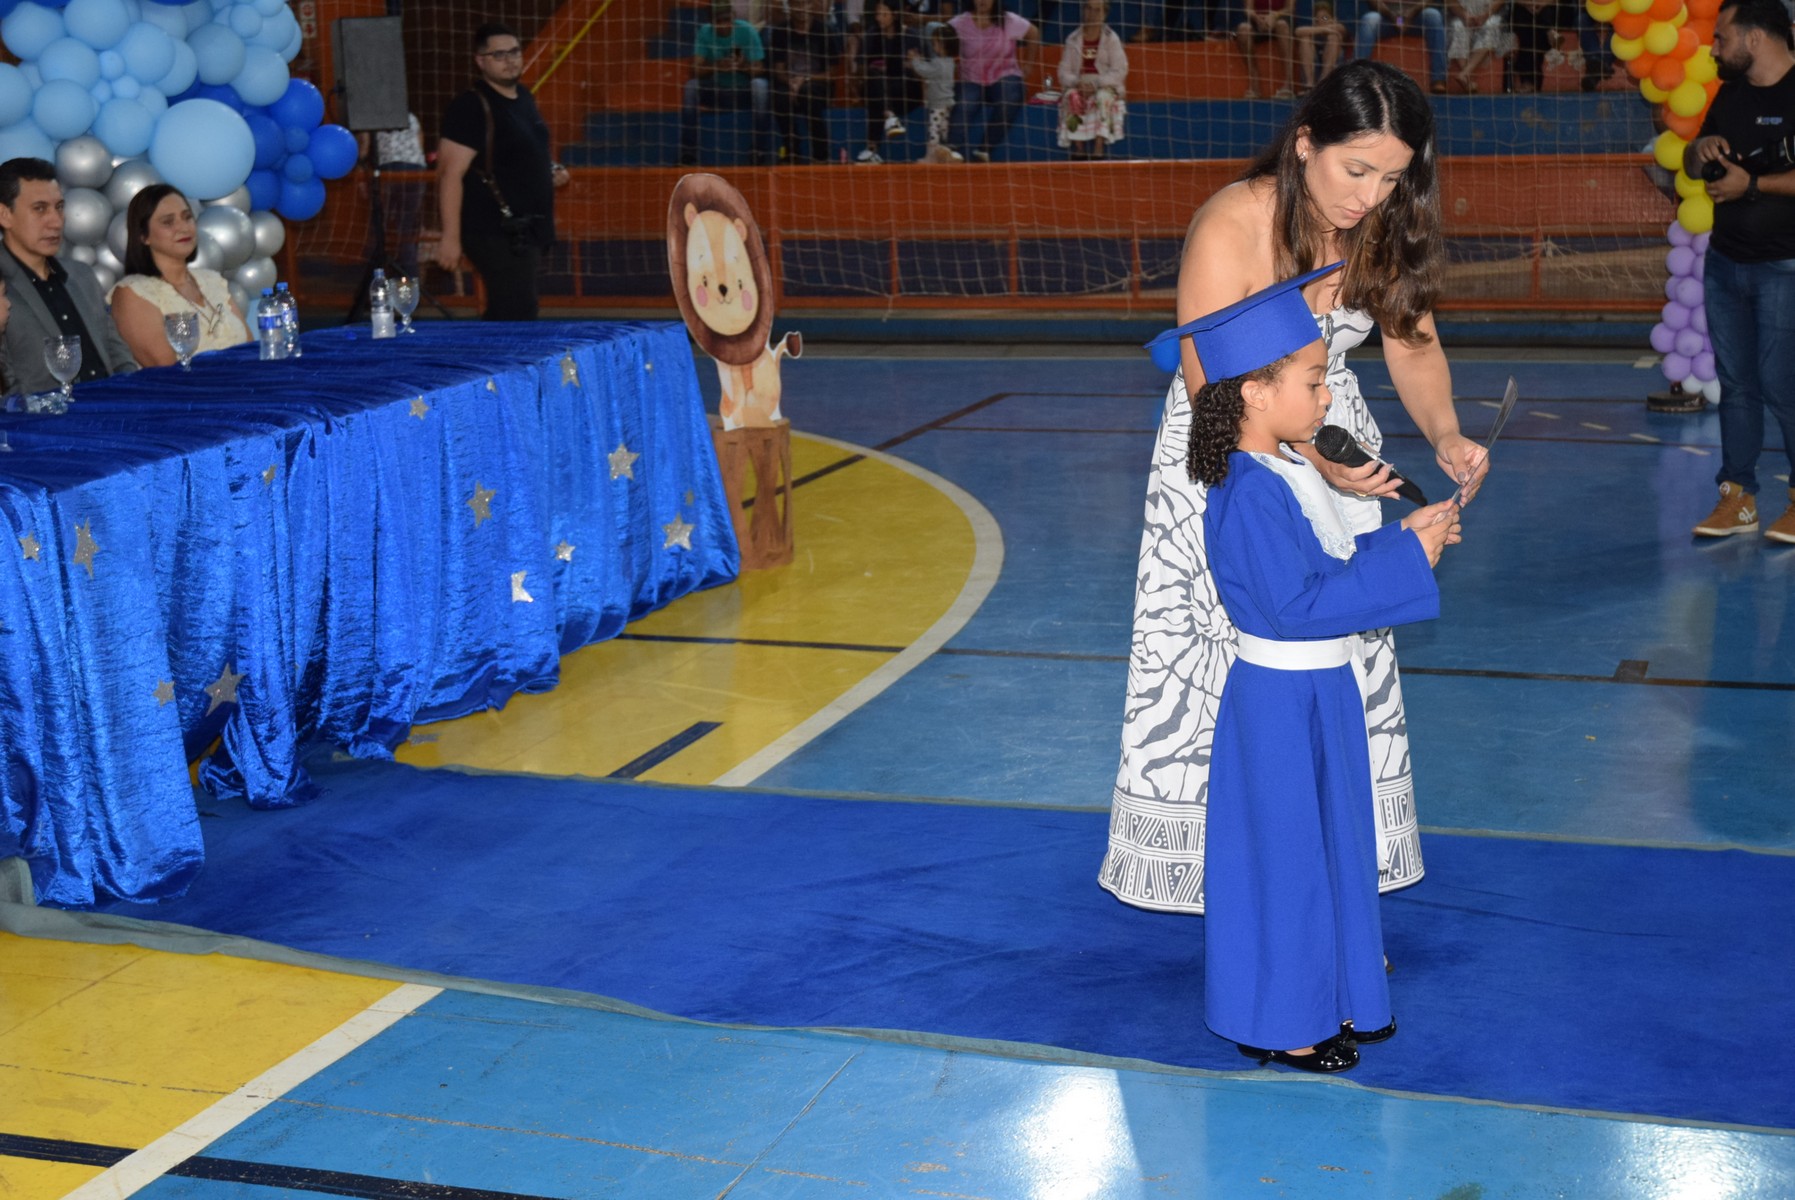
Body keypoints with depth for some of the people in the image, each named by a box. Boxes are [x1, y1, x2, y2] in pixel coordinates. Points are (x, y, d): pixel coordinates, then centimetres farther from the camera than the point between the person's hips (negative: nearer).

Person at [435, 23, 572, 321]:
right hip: (497, 233, -9)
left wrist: (552, 172, 8)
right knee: (518, 318, -12)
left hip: (526, 230, 9)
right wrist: (450, 237, -24)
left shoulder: (524, 98, 12)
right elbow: (450, 175, -19)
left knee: (503, 318, 15)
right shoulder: (471, 107, -15)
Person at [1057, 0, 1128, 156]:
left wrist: (1096, 83, -19)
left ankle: (1098, 153, -40)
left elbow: (1119, 72, -5)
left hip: (1106, 87, -2)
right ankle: (1078, 153, -33)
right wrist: (1077, 82, -17)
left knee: (1103, 97, -36)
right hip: (1078, 87, 2)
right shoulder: (1073, 39, 7)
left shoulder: (1111, 39, 1)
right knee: (1072, 97, -32)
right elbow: (1064, 72, 4)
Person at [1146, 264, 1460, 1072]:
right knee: (1284, 856, 3)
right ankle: (1278, 1024, 17)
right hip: (1282, 700, -10)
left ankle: (1330, 999, 34)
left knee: (1331, 846, 19)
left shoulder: (1292, 472, 6)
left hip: (1323, 688, 10)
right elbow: (1296, 604, -28)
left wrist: (1404, 536, 3)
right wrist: (1405, 559, -24)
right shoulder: (1249, 496, -25)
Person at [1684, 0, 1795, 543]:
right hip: (1726, 262, 8)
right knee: (1735, 383, 9)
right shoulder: (1732, 95, 13)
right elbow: (1691, 167, 20)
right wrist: (1701, 148, -1)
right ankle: (1737, 497, 16)